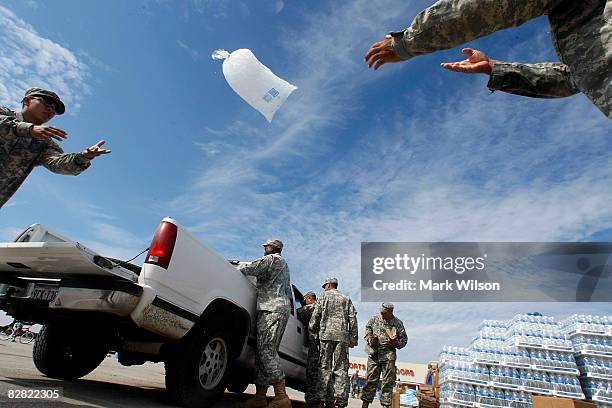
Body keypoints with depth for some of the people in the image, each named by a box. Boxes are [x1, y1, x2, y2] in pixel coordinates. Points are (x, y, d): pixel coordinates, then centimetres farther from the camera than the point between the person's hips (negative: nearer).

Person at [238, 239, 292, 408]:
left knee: (266, 350, -17)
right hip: (281, 307, 10)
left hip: (272, 308, -10)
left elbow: (250, 269, -5)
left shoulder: (273, 259, 2)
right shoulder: (283, 264, 31)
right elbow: (288, 291, 34)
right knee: (263, 351, 4)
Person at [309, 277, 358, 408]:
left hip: (326, 334, -2)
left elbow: (316, 315, 1)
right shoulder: (346, 299, 19)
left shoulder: (324, 296, 10)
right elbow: (353, 319, 11)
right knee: (341, 368, 2)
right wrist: (353, 338, 10)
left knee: (325, 366, 1)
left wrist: (313, 333, 4)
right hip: (342, 336, 2)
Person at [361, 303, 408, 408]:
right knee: (371, 379, 4)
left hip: (389, 355, -1)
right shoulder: (374, 319, 3)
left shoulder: (398, 323, 0)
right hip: (374, 353, 1)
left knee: (388, 381, 2)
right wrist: (369, 337, 2)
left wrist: (396, 343, -11)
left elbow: (404, 339, 8)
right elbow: (367, 328, 20)